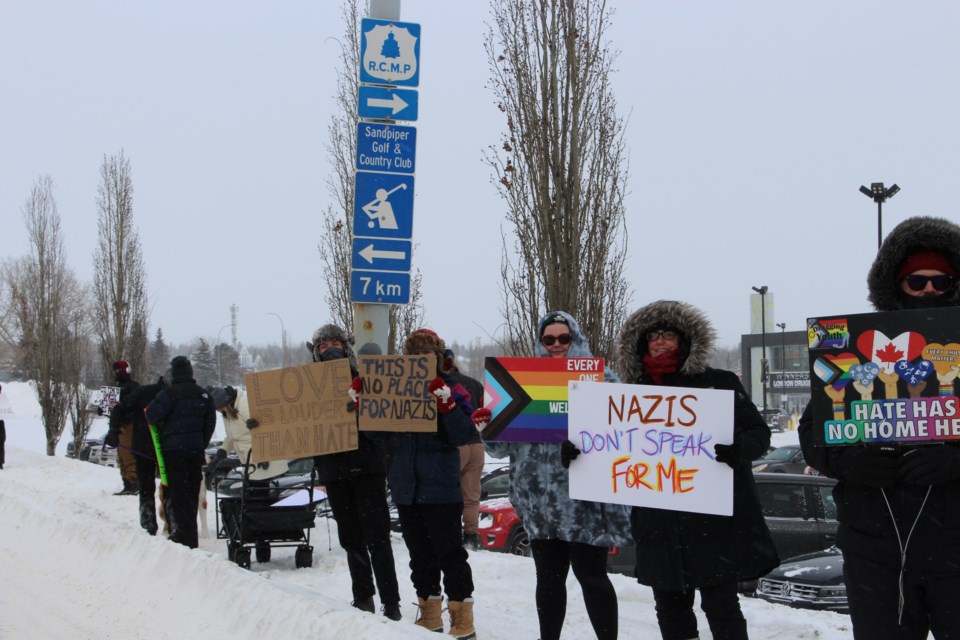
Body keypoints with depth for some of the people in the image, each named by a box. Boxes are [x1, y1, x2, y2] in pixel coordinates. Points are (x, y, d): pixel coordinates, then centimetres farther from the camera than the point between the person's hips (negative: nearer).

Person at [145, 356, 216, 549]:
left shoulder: (170, 393, -13)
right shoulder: (203, 395, 9)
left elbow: (152, 415, -17)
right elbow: (210, 422, 10)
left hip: (174, 448, -6)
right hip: (196, 449, 6)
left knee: (177, 493, -3)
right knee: (192, 494, 14)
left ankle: (186, 538, -9)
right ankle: (190, 538, 22)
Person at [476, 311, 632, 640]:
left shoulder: (600, 379, 2)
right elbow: (504, 442, 13)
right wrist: (488, 426, -8)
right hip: (539, 498, 4)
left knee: (590, 574, -1)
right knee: (548, 575, 12)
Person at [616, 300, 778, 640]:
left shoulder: (718, 383, 0)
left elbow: (759, 433, -2)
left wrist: (738, 447, -23)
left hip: (713, 519, -5)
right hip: (659, 525, 5)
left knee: (720, 605, -5)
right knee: (670, 607, 10)